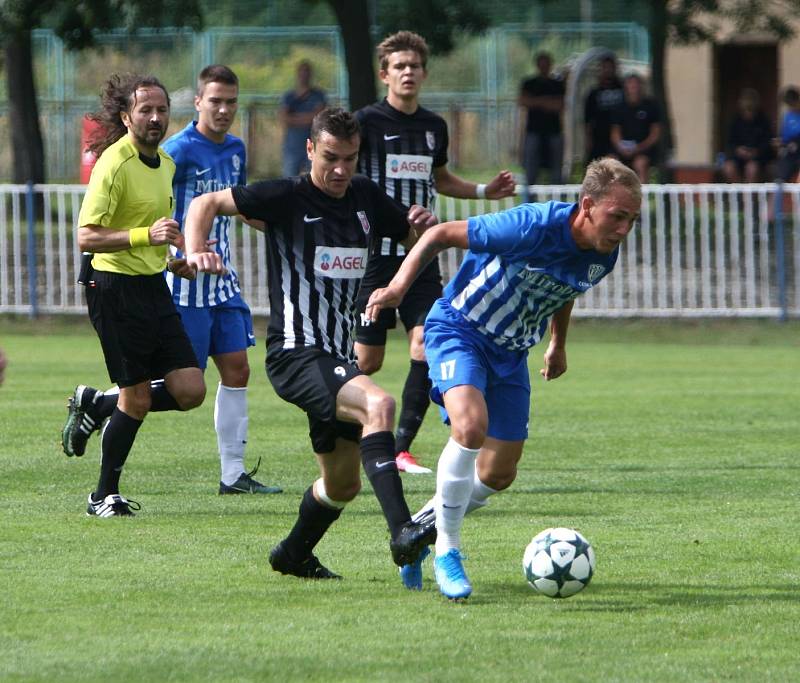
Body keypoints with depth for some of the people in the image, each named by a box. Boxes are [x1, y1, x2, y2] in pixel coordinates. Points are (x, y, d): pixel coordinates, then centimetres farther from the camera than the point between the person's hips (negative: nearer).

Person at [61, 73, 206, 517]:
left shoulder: (165, 163, 12)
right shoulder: (114, 164, -15)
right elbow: (87, 238, -21)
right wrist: (146, 235, -30)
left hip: (153, 287, 8)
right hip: (115, 286, -8)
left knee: (190, 391, -1)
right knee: (137, 398, -6)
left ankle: (94, 404, 19)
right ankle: (105, 496, 11)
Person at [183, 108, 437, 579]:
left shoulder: (365, 197, 8)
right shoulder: (289, 196, -8)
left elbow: (413, 234, 21)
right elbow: (207, 203, -3)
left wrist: (424, 224, -3)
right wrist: (195, 252, -21)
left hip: (338, 358, 8)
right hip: (296, 353, -8)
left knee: (343, 484, 17)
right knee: (379, 404, -33)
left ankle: (294, 555, 43)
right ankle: (402, 532, -39)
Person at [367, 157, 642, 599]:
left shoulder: (603, 256, -7)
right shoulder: (531, 227, -29)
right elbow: (442, 234, -18)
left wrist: (558, 344, 30)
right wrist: (399, 286, -26)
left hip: (511, 351, 7)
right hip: (458, 329, -7)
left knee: (499, 475, 6)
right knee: (471, 425, -32)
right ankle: (447, 553, -19)